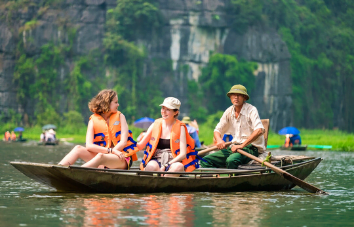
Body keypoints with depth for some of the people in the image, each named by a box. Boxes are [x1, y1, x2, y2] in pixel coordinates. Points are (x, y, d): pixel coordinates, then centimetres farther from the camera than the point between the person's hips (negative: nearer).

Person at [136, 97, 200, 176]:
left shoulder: (180, 127, 3)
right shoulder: (155, 125, 10)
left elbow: (183, 154, -6)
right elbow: (140, 145, 8)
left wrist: (166, 166, -19)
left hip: (173, 162, -1)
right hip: (156, 160, 1)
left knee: (179, 167, -38)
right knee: (151, 166, -35)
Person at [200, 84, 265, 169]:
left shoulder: (251, 110, -9)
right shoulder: (229, 112, 10)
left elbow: (259, 130, -24)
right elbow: (217, 130, 17)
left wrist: (242, 145, -28)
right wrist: (219, 140, -8)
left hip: (251, 148, -7)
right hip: (235, 147, 7)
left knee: (231, 160, -38)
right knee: (205, 161, -10)